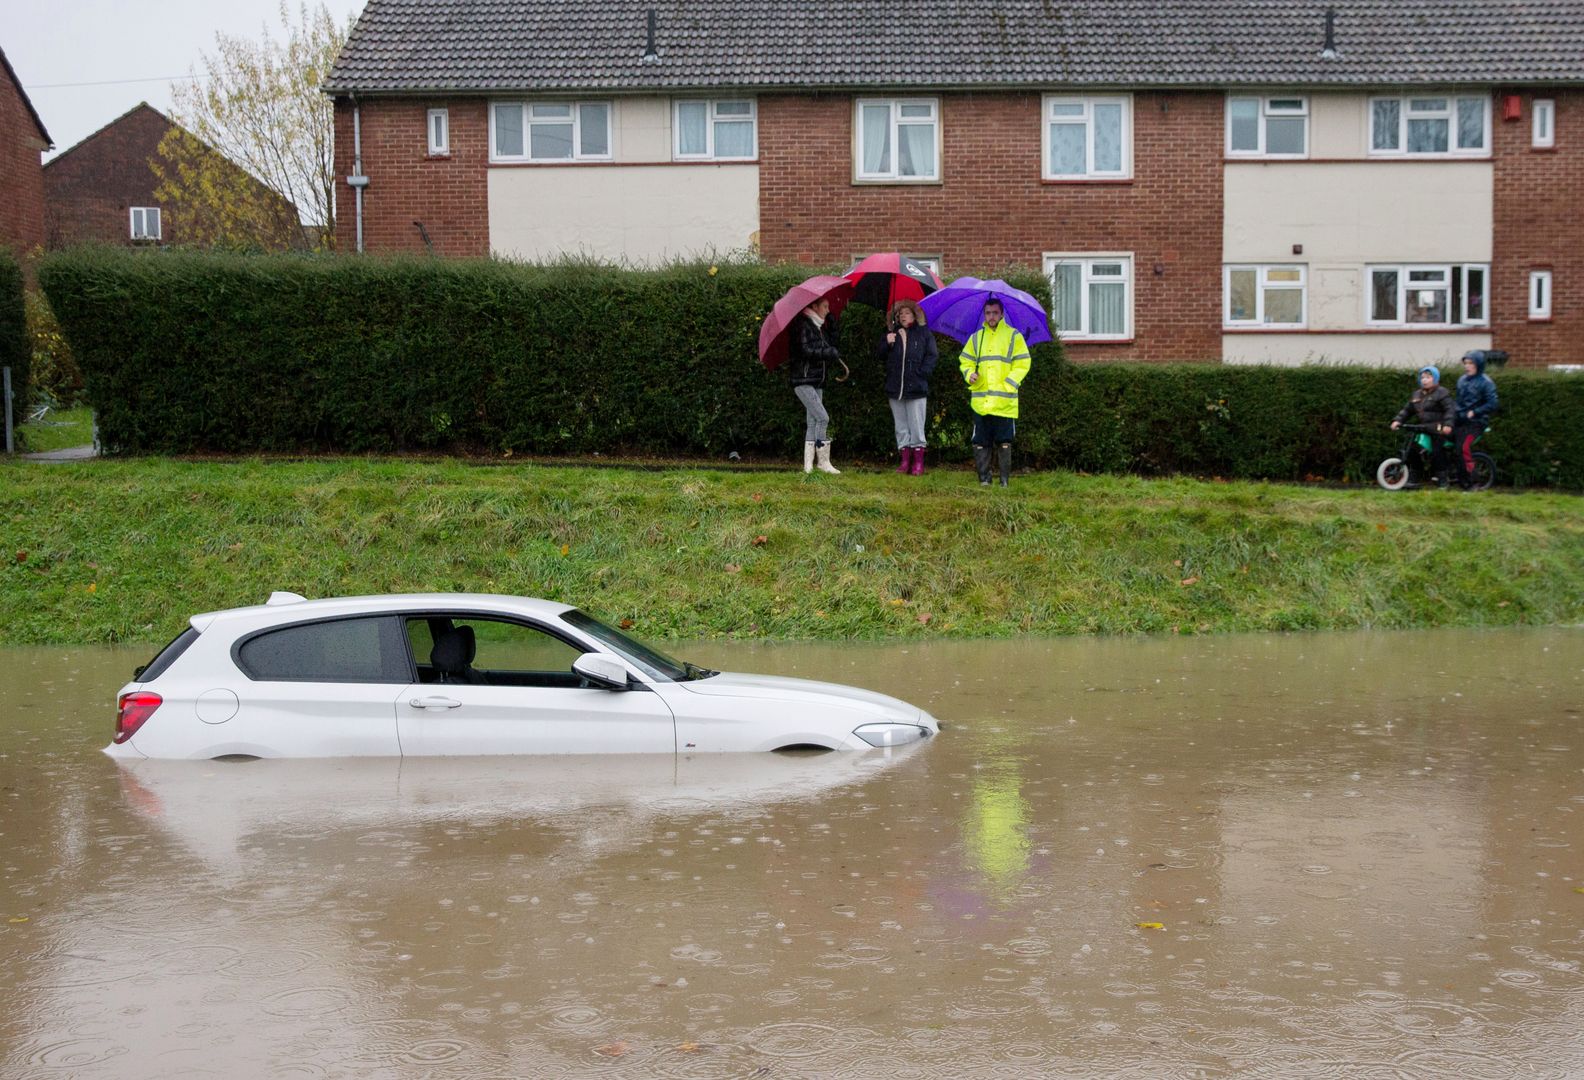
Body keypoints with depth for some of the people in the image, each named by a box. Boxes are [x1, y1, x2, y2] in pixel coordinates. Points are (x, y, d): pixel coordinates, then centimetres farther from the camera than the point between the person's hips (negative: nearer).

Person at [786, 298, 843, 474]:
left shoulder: (820, 327, 17)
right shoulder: (804, 325, -10)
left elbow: (832, 341, 12)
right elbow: (806, 350, -19)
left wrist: (830, 322, 8)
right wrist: (831, 353, -18)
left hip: (817, 382, 9)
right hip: (804, 380, -9)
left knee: (812, 423, 5)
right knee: (822, 418, -15)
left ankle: (808, 465, 5)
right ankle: (823, 461, -11)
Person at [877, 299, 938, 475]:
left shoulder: (924, 334, 4)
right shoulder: (892, 334, 14)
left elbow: (932, 355, 0)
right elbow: (880, 355, 11)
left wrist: (921, 373, -11)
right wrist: (887, 343, -8)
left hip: (916, 388, -4)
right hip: (895, 388, 4)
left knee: (916, 426, -3)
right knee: (900, 426, 7)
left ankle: (918, 462, 2)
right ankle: (905, 460, 11)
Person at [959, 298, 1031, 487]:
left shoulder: (1013, 336, 4)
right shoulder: (976, 337, 14)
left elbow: (1022, 364, 1)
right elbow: (966, 361, 19)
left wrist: (1009, 384, -11)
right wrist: (970, 374, -3)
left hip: (1005, 402, -3)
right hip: (980, 400, 3)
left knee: (1004, 443, -1)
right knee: (980, 442, 3)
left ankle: (1005, 479, 5)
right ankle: (984, 478, 10)